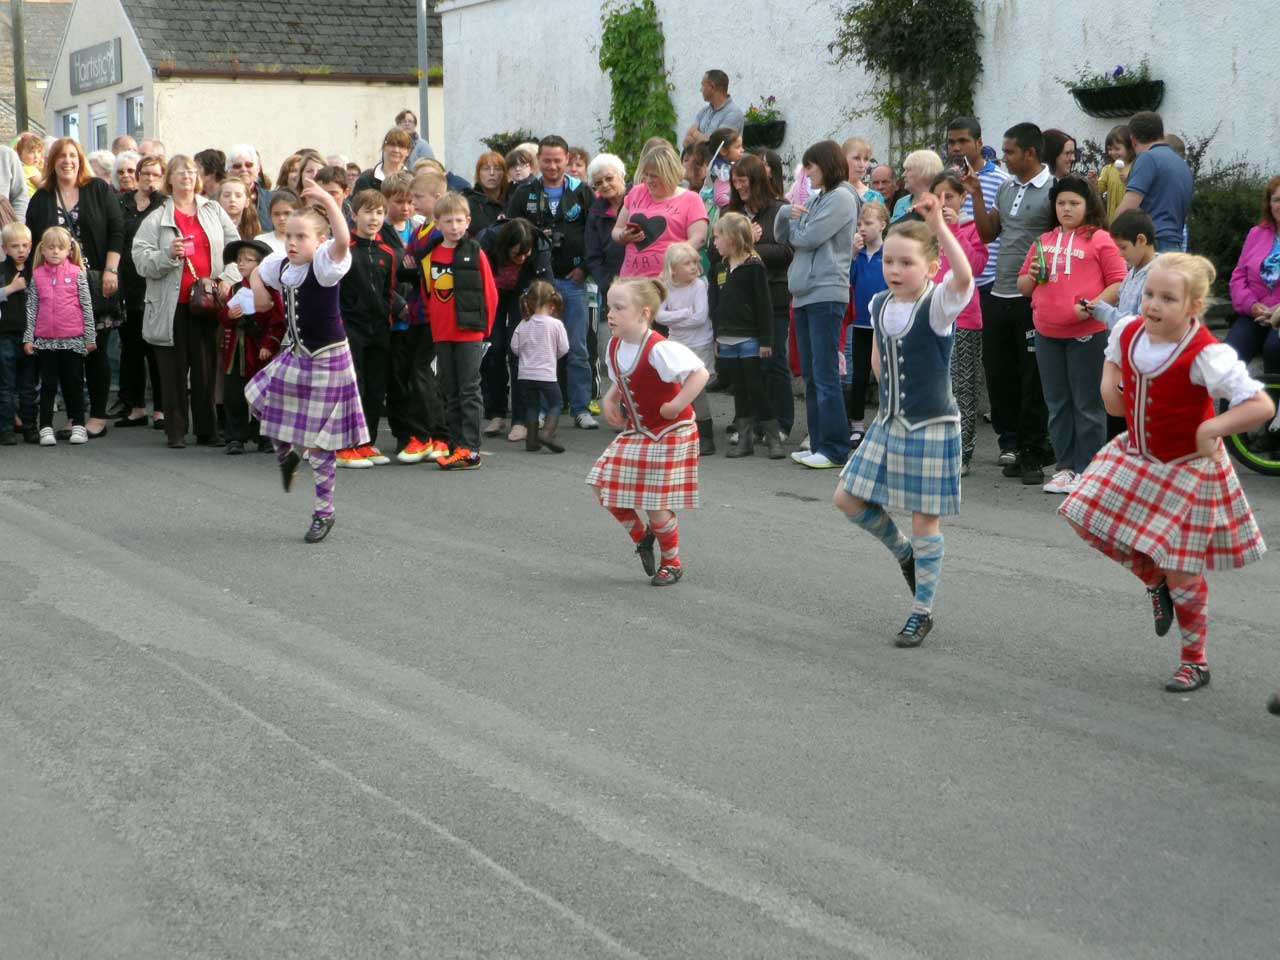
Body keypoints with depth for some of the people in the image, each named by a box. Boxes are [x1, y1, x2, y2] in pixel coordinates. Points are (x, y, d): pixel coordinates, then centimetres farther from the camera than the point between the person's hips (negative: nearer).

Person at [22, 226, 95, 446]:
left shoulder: (77, 273, -1)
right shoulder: (37, 275, 4)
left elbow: (87, 306, 1)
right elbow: (31, 307, 6)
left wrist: (90, 337, 0)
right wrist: (28, 338, 2)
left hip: (73, 339, -1)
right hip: (45, 340, 2)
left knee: (73, 383, 6)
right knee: (48, 384, 6)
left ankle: (78, 424, 15)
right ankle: (46, 427, 10)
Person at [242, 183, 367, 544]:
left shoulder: (324, 265, -18)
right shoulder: (281, 265, 3)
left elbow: (343, 240, -39)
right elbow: (258, 272, 25)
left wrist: (328, 201, -42)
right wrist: (258, 293, 6)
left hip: (327, 358, -7)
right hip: (293, 355, 7)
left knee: (318, 443, 0)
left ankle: (324, 513, 14)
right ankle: (287, 454, 41)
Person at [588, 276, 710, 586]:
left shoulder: (659, 349, -26)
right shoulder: (615, 347, -1)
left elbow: (700, 373, -30)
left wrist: (676, 405, -29)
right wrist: (609, 400, 1)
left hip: (668, 434, -8)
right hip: (635, 432, 8)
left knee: (656, 504, -3)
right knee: (605, 487, 2)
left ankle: (672, 563, 20)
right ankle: (641, 536, 27)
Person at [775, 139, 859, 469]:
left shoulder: (841, 198, -6)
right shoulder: (818, 199, 19)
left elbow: (807, 238, -14)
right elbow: (781, 235, 16)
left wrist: (795, 220, 6)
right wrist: (787, 212, -3)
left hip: (826, 294, -9)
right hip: (804, 294, 9)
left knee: (825, 375, -9)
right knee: (810, 376, 10)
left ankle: (834, 449, -7)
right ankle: (818, 444, 15)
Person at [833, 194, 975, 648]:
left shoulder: (938, 304, -17)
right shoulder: (880, 305, 2)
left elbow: (964, 276, -40)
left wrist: (938, 226, -46)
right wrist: (890, 392, 11)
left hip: (931, 427, -7)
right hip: (888, 423, 7)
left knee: (924, 519, 1)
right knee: (848, 498, 7)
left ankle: (922, 612, 13)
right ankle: (904, 553, 31)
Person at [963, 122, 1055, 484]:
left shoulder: (1052, 190, -9)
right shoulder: (1005, 189, 13)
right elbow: (987, 233, 17)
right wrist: (976, 195, 8)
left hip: (1032, 300, -7)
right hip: (998, 296, 7)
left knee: (1033, 380, 0)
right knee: (998, 373, 11)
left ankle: (1032, 456, 7)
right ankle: (1011, 442, 23)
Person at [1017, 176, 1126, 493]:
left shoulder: (1099, 239, -2)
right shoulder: (1044, 241, 15)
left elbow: (1119, 283, -7)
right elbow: (1023, 285, 21)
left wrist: (1092, 306, -19)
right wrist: (1031, 277, -1)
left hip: (1087, 333, -6)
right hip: (1047, 335, 6)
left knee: (1087, 404, 1)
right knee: (1057, 404, 11)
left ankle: (1086, 470, 6)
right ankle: (1065, 467, 20)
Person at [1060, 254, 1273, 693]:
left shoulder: (1206, 356, -30)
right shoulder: (1127, 332, -9)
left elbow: (1262, 405, -34)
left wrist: (1211, 429, -37)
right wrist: (1109, 382, 0)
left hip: (1187, 468, -6)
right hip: (1135, 455, 6)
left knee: (1181, 573, 1)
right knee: (1089, 522, 3)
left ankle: (1195, 663, 23)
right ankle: (1155, 583, 27)